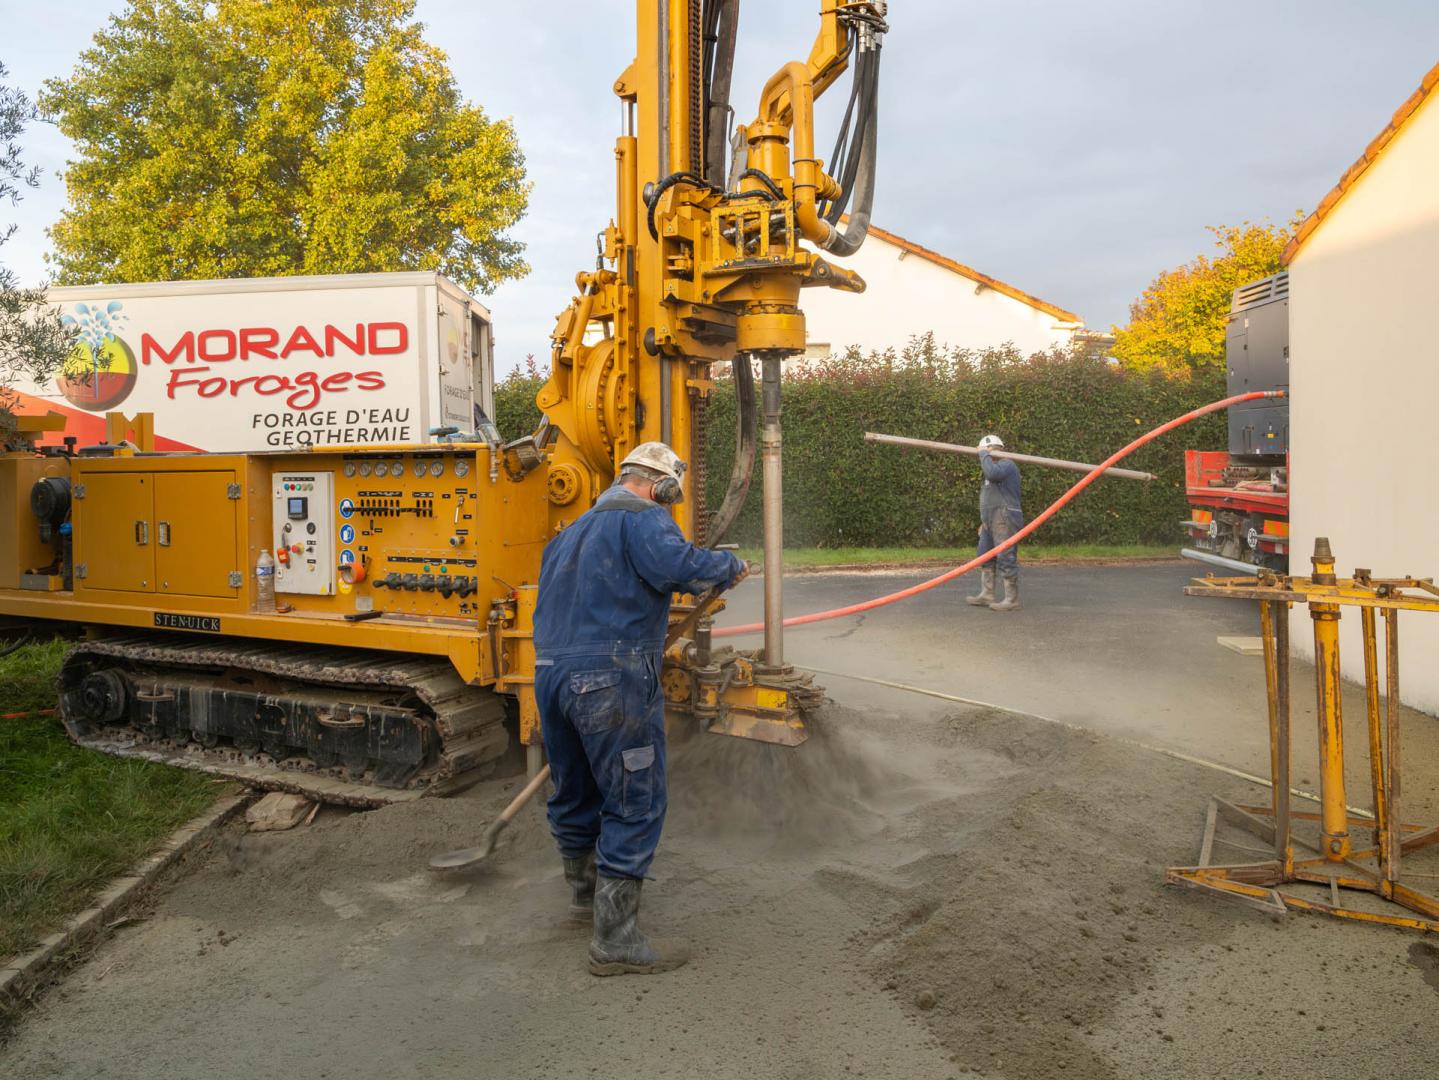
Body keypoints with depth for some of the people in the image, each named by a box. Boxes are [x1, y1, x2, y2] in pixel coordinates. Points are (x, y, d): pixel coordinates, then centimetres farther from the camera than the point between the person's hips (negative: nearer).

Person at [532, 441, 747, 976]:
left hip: (550, 671, 9)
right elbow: (676, 564, -23)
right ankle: (616, 940, 3)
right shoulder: (642, 518, -2)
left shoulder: (572, 531, 26)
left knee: (573, 791, 24)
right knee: (636, 804, -1)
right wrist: (730, 566, -7)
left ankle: (585, 888, 46)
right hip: (613, 676, -9)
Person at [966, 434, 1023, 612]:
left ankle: (1012, 599, -5)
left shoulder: (1007, 465, -8)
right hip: (992, 522, 10)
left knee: (1006, 560, -8)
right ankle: (986, 595, 15)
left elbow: (992, 473, -31)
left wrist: (984, 454, -15)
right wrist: (985, 522, 24)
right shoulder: (996, 469, 22)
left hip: (1005, 521, -10)